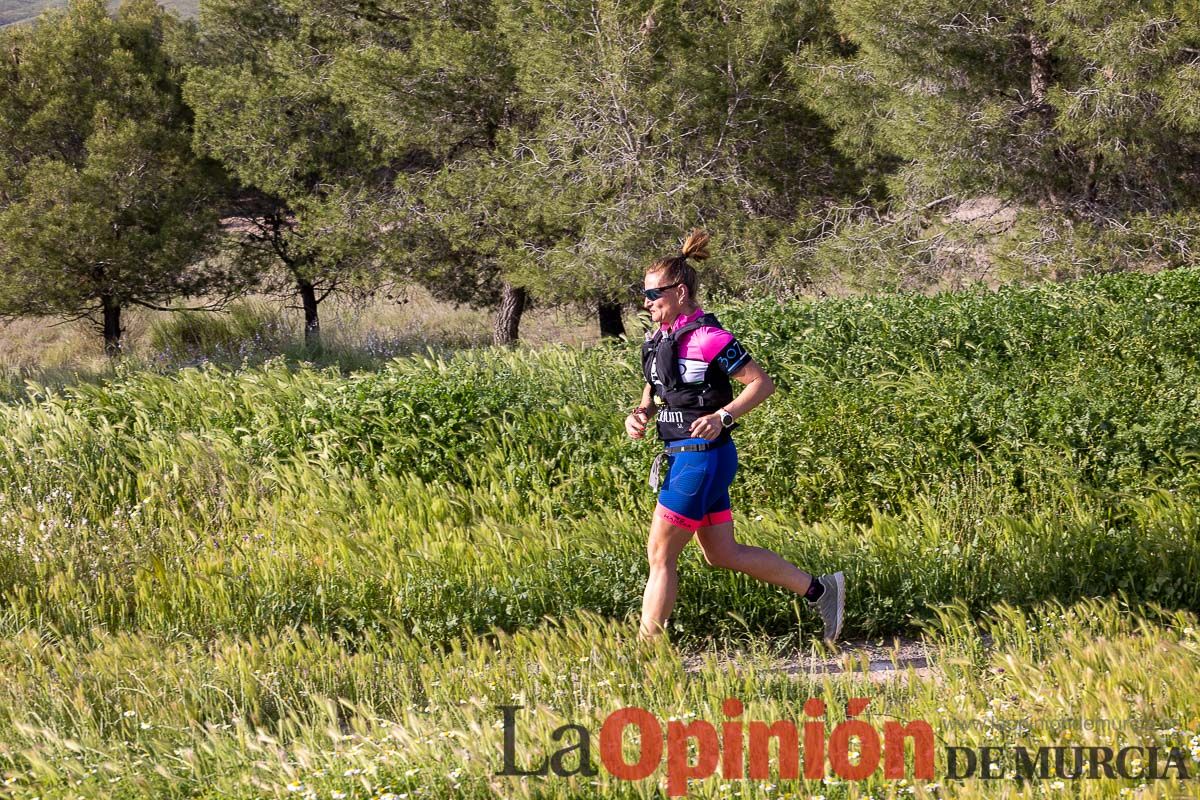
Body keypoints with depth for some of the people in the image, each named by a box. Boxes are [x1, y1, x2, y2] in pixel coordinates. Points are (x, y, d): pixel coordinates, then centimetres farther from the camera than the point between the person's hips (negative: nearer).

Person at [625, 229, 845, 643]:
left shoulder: (707, 339, -16)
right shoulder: (658, 340, 10)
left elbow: (762, 383, -14)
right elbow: (653, 395, 21)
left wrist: (722, 416, -26)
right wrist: (640, 415, -1)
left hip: (702, 457, -10)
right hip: (685, 457, 10)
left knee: (660, 555, -4)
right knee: (722, 554, 15)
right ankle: (820, 589, 24)